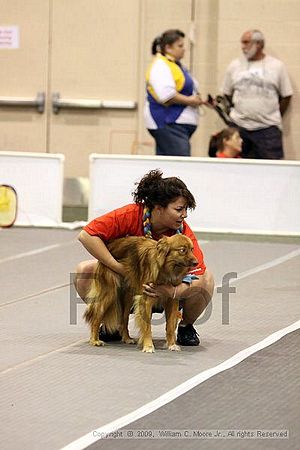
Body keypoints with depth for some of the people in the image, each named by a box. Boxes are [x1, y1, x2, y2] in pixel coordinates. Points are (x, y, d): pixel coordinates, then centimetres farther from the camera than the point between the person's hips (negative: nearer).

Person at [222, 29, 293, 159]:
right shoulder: (235, 66, 7)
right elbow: (227, 94, 14)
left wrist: (275, 118, 6)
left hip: (268, 128, -2)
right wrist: (236, 112, 8)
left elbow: (286, 95, 7)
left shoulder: (277, 66, 2)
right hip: (239, 126, 2)